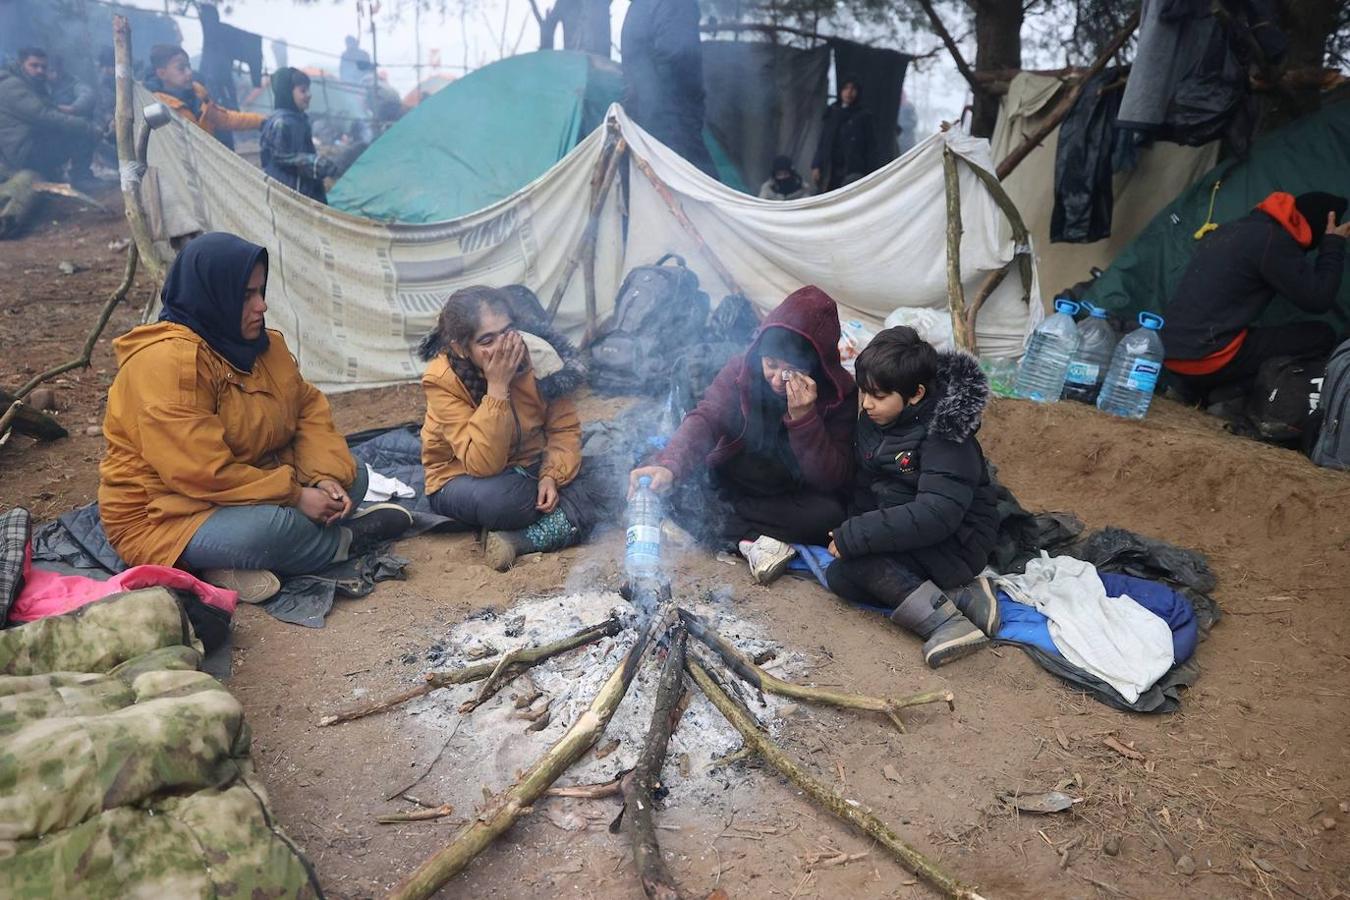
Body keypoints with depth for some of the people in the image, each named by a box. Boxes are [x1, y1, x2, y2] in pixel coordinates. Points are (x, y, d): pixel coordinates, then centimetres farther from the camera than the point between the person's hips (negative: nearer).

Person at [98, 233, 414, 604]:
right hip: (163, 518, -9)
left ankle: (241, 567, -11)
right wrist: (295, 496, -25)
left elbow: (309, 409, 4)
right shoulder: (166, 362, -25)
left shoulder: (262, 343, 3)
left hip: (248, 491, 9)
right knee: (269, 526, -36)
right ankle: (348, 537, -4)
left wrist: (327, 476, -14)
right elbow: (204, 473, -30)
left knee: (351, 475, 3)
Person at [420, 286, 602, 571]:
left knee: (586, 497, -24)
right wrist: (497, 386, -38)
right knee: (499, 499, -37)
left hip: (529, 466, 4)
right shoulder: (442, 380, -25)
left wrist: (551, 475, -25)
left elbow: (564, 427, -8)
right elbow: (483, 464, -33)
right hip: (464, 479, -3)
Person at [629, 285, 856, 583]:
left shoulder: (841, 395, -18)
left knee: (829, 514, -32)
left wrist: (804, 417, -36)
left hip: (791, 499, -1)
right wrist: (670, 466, -49)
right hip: (729, 486, 2)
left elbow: (832, 480, -22)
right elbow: (705, 419, -29)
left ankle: (719, 523, -20)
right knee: (680, 487, -24)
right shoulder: (742, 369, -15)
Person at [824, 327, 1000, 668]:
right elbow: (864, 489, 8)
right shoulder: (872, 421, 1)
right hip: (908, 545, 9)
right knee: (839, 576, -15)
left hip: (956, 543, -9)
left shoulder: (945, 435, -22)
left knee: (853, 558, -26)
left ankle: (945, 621, -25)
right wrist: (848, 530, -12)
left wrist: (852, 537, -31)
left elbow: (936, 515, -33)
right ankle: (960, 596, -13)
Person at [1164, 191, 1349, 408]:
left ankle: (1198, 389, 12)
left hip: (1172, 356, 9)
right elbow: (1318, 299, -5)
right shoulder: (1272, 240, -9)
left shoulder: (1234, 228, 19)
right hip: (1207, 359, -9)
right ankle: (1233, 394, -6)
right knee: (1321, 336, 3)